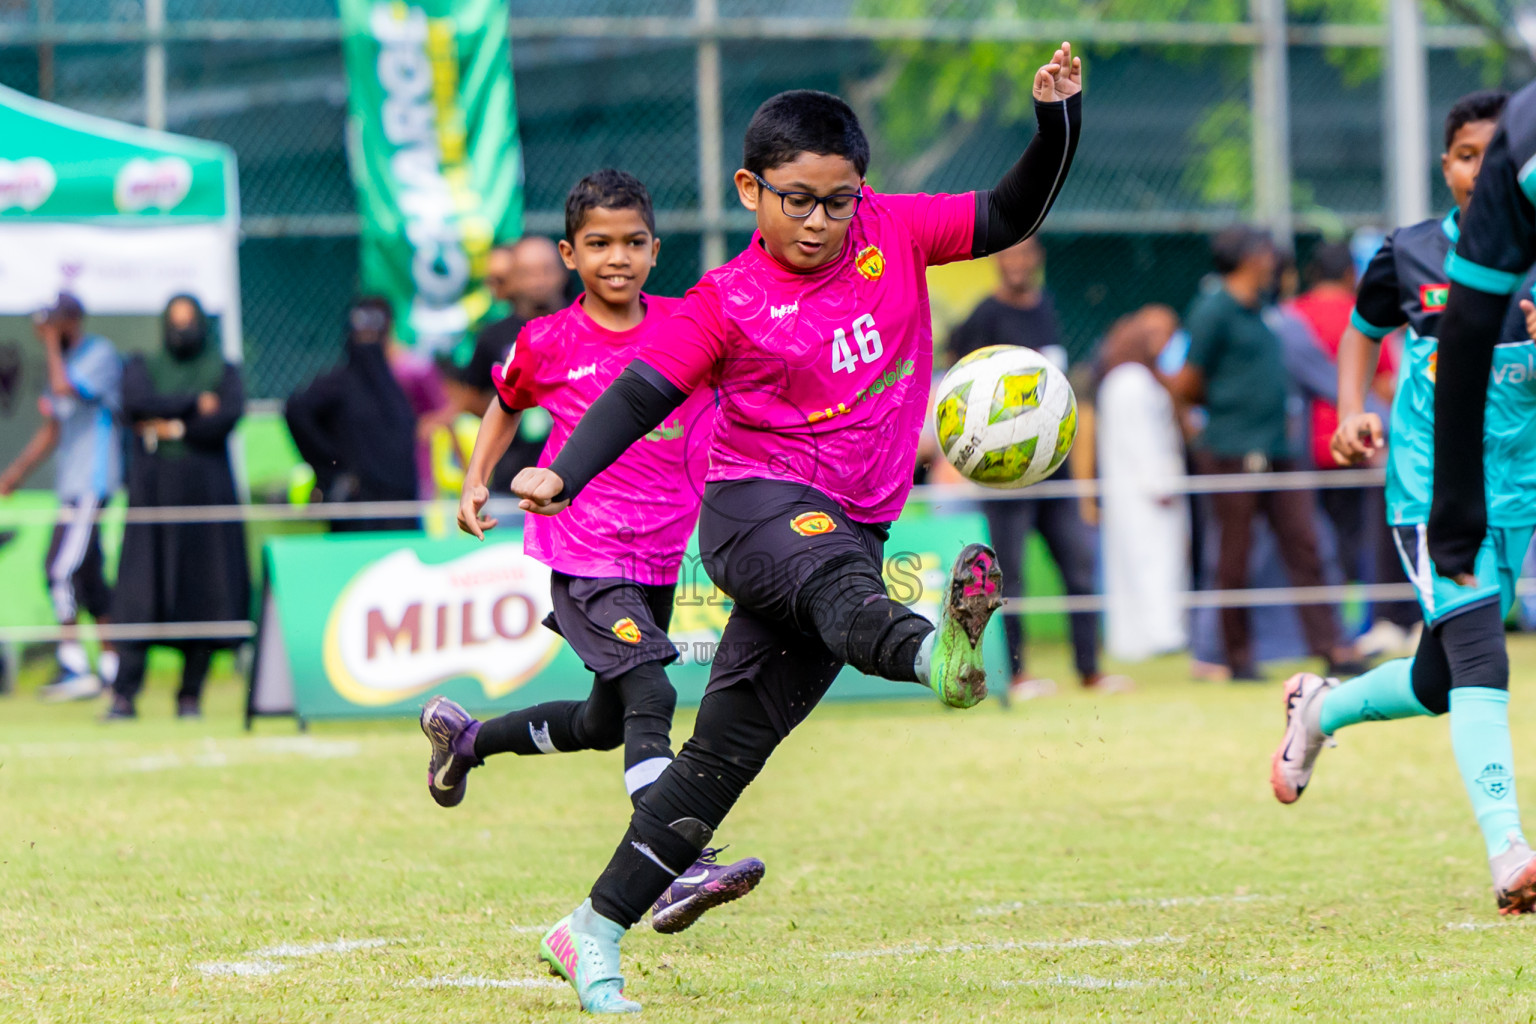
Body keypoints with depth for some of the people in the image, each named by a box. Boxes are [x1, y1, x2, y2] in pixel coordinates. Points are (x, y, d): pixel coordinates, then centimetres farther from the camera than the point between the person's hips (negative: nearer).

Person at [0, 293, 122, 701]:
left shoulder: (101, 354, -9)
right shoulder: (67, 361, 18)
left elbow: (65, 388, -27)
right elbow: (52, 429, 24)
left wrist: (52, 344, -14)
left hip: (92, 482, -9)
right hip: (72, 483, 9)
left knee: (62, 567, -15)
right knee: (89, 576, 10)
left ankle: (74, 665, -16)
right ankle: (111, 667, 15)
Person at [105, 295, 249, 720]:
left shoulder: (223, 373, 12)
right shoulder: (143, 368, 14)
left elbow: (228, 418, -7)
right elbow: (136, 404, -8)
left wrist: (172, 427, -8)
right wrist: (194, 405, -6)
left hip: (206, 491, 0)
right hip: (153, 492, 0)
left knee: (203, 592, -4)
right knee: (139, 594, -8)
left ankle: (191, 695, 3)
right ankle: (124, 695, -11)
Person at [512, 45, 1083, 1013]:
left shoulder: (893, 233, 5)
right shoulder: (727, 302, -6)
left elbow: (1011, 215, 7)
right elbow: (640, 396, -11)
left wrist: (1057, 117, -8)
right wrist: (561, 475, -26)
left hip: (849, 529, 4)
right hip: (757, 505, -4)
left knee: (726, 752, 5)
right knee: (842, 586, -39)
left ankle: (593, 933, 12)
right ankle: (939, 653, -75)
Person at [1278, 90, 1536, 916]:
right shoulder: (1410, 256, -1)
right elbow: (1362, 332, 18)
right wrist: (1353, 411, 2)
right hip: (1432, 484, -3)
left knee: (1439, 684, 14)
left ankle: (1323, 708, 45)